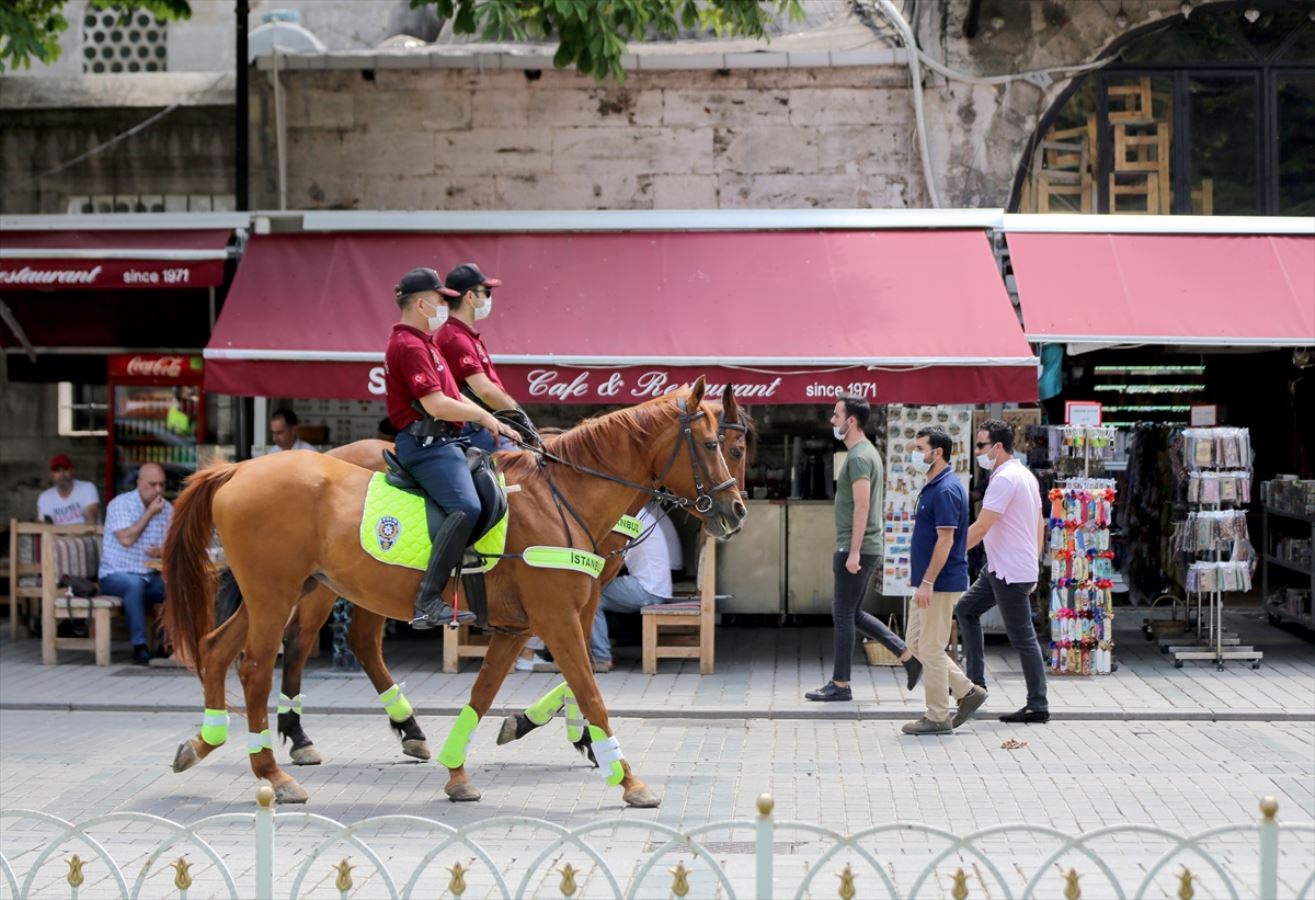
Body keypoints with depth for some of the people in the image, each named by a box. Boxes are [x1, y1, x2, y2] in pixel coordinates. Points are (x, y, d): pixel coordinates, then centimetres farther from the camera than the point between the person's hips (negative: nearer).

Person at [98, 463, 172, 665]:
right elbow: (126, 539, -21)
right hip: (116, 576, -5)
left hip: (151, 577, 5)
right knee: (135, 583, -38)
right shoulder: (120, 504, -8)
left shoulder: (167, 508, 8)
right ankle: (139, 647, -35)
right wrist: (150, 513, -16)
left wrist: (162, 551, -20)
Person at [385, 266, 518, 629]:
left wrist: (493, 423, 15)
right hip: (426, 444, -12)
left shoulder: (423, 342, 23)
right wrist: (483, 415, -8)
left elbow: (453, 396, 26)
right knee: (466, 507, -29)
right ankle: (428, 601, -32)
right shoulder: (409, 346, -13)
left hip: (445, 441, 12)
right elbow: (436, 404, -22)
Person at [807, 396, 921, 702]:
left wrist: (853, 552, -25)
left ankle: (840, 685, 6)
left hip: (855, 550, -10)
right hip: (861, 548, 10)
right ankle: (908, 655, 15)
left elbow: (862, 506, -23)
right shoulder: (868, 452, 16)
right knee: (850, 613, 15)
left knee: (843, 615, -2)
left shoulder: (859, 457, -16)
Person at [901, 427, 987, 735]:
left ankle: (937, 717, 5)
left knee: (931, 647, -3)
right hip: (929, 582, 10)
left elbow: (945, 540, -23)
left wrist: (927, 582, -23)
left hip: (941, 583, -10)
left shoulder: (946, 490, -18)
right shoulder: (933, 487, 14)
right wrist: (917, 575, 22)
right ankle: (967, 692, 19)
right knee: (917, 643, 14)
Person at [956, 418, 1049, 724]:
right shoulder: (1026, 475, 13)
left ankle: (1038, 707, 0)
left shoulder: (1004, 479, -18)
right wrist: (1034, 567, 22)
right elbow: (1040, 525, 18)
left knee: (1023, 638, -5)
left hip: (1010, 572, -11)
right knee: (966, 608, 18)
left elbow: (981, 527, -22)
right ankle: (975, 680, 18)